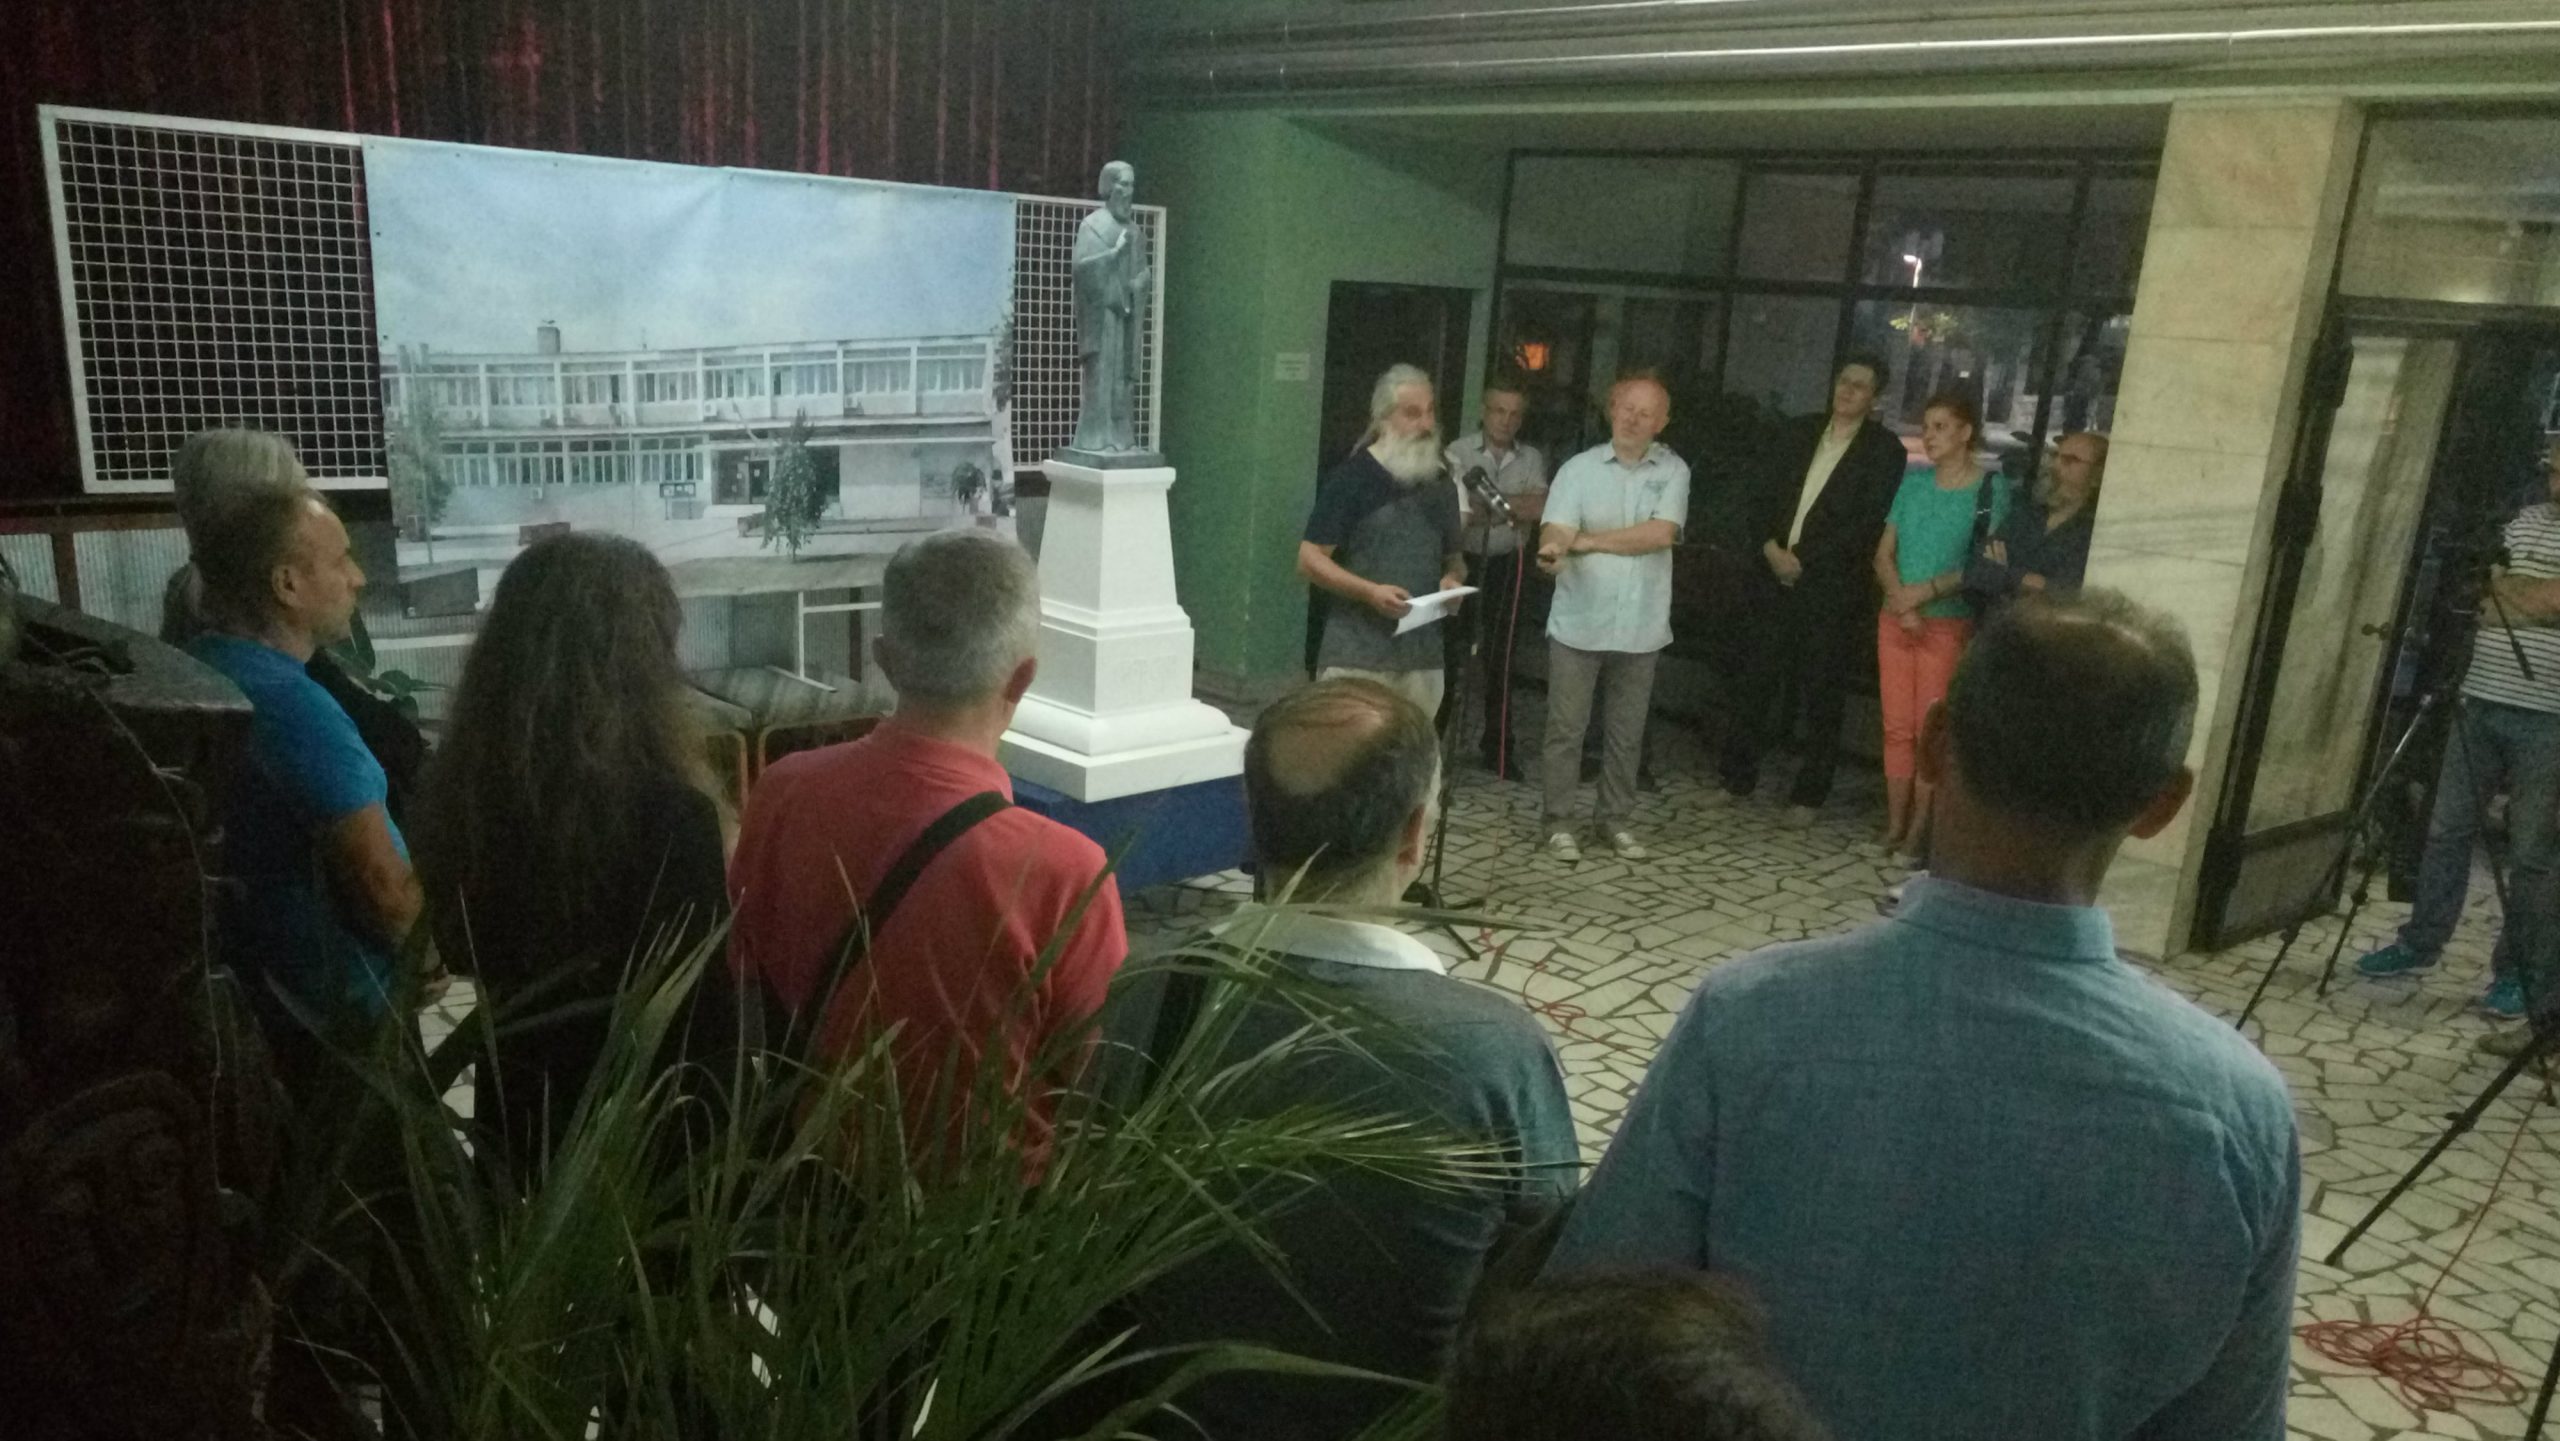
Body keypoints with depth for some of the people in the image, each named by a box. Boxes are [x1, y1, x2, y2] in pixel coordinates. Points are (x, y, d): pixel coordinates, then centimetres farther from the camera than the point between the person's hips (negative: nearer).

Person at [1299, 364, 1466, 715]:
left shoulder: (1439, 487, 15)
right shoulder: (1351, 479, -3)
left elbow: (1452, 558, 26)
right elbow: (1309, 560, -6)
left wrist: (1453, 579, 1)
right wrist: (1370, 592, -19)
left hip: (1423, 657, 6)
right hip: (1356, 656, -5)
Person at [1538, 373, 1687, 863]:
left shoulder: (1673, 471, 2)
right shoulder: (1579, 468, -1)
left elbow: (1661, 534, -12)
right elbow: (1553, 535, -12)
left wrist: (1586, 540, -12)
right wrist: (1553, 551, -36)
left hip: (1639, 628, 2)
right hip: (1579, 624, -1)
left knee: (1626, 731, 11)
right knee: (1567, 727, 3)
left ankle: (1615, 818, 25)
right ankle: (1559, 821, 14)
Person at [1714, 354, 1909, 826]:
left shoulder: (1884, 450, -2)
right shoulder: (1796, 434, 12)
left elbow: (1867, 524, -10)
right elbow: (1766, 496, 11)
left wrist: (1802, 560, -14)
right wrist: (1771, 547, -7)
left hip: (1831, 590, -4)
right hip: (1774, 580, 4)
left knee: (1821, 697, 3)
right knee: (1752, 681, 7)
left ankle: (1808, 795, 13)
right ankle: (1737, 778, 19)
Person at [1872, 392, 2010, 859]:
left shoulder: (1992, 489, -4)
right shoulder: (1914, 481, 9)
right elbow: (1883, 554, 7)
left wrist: (1927, 591, -15)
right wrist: (1902, 602, -9)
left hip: (1947, 624, -4)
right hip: (1895, 619, 4)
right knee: (1896, 726, 4)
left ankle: (1919, 826, 6)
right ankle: (1895, 822, 11)